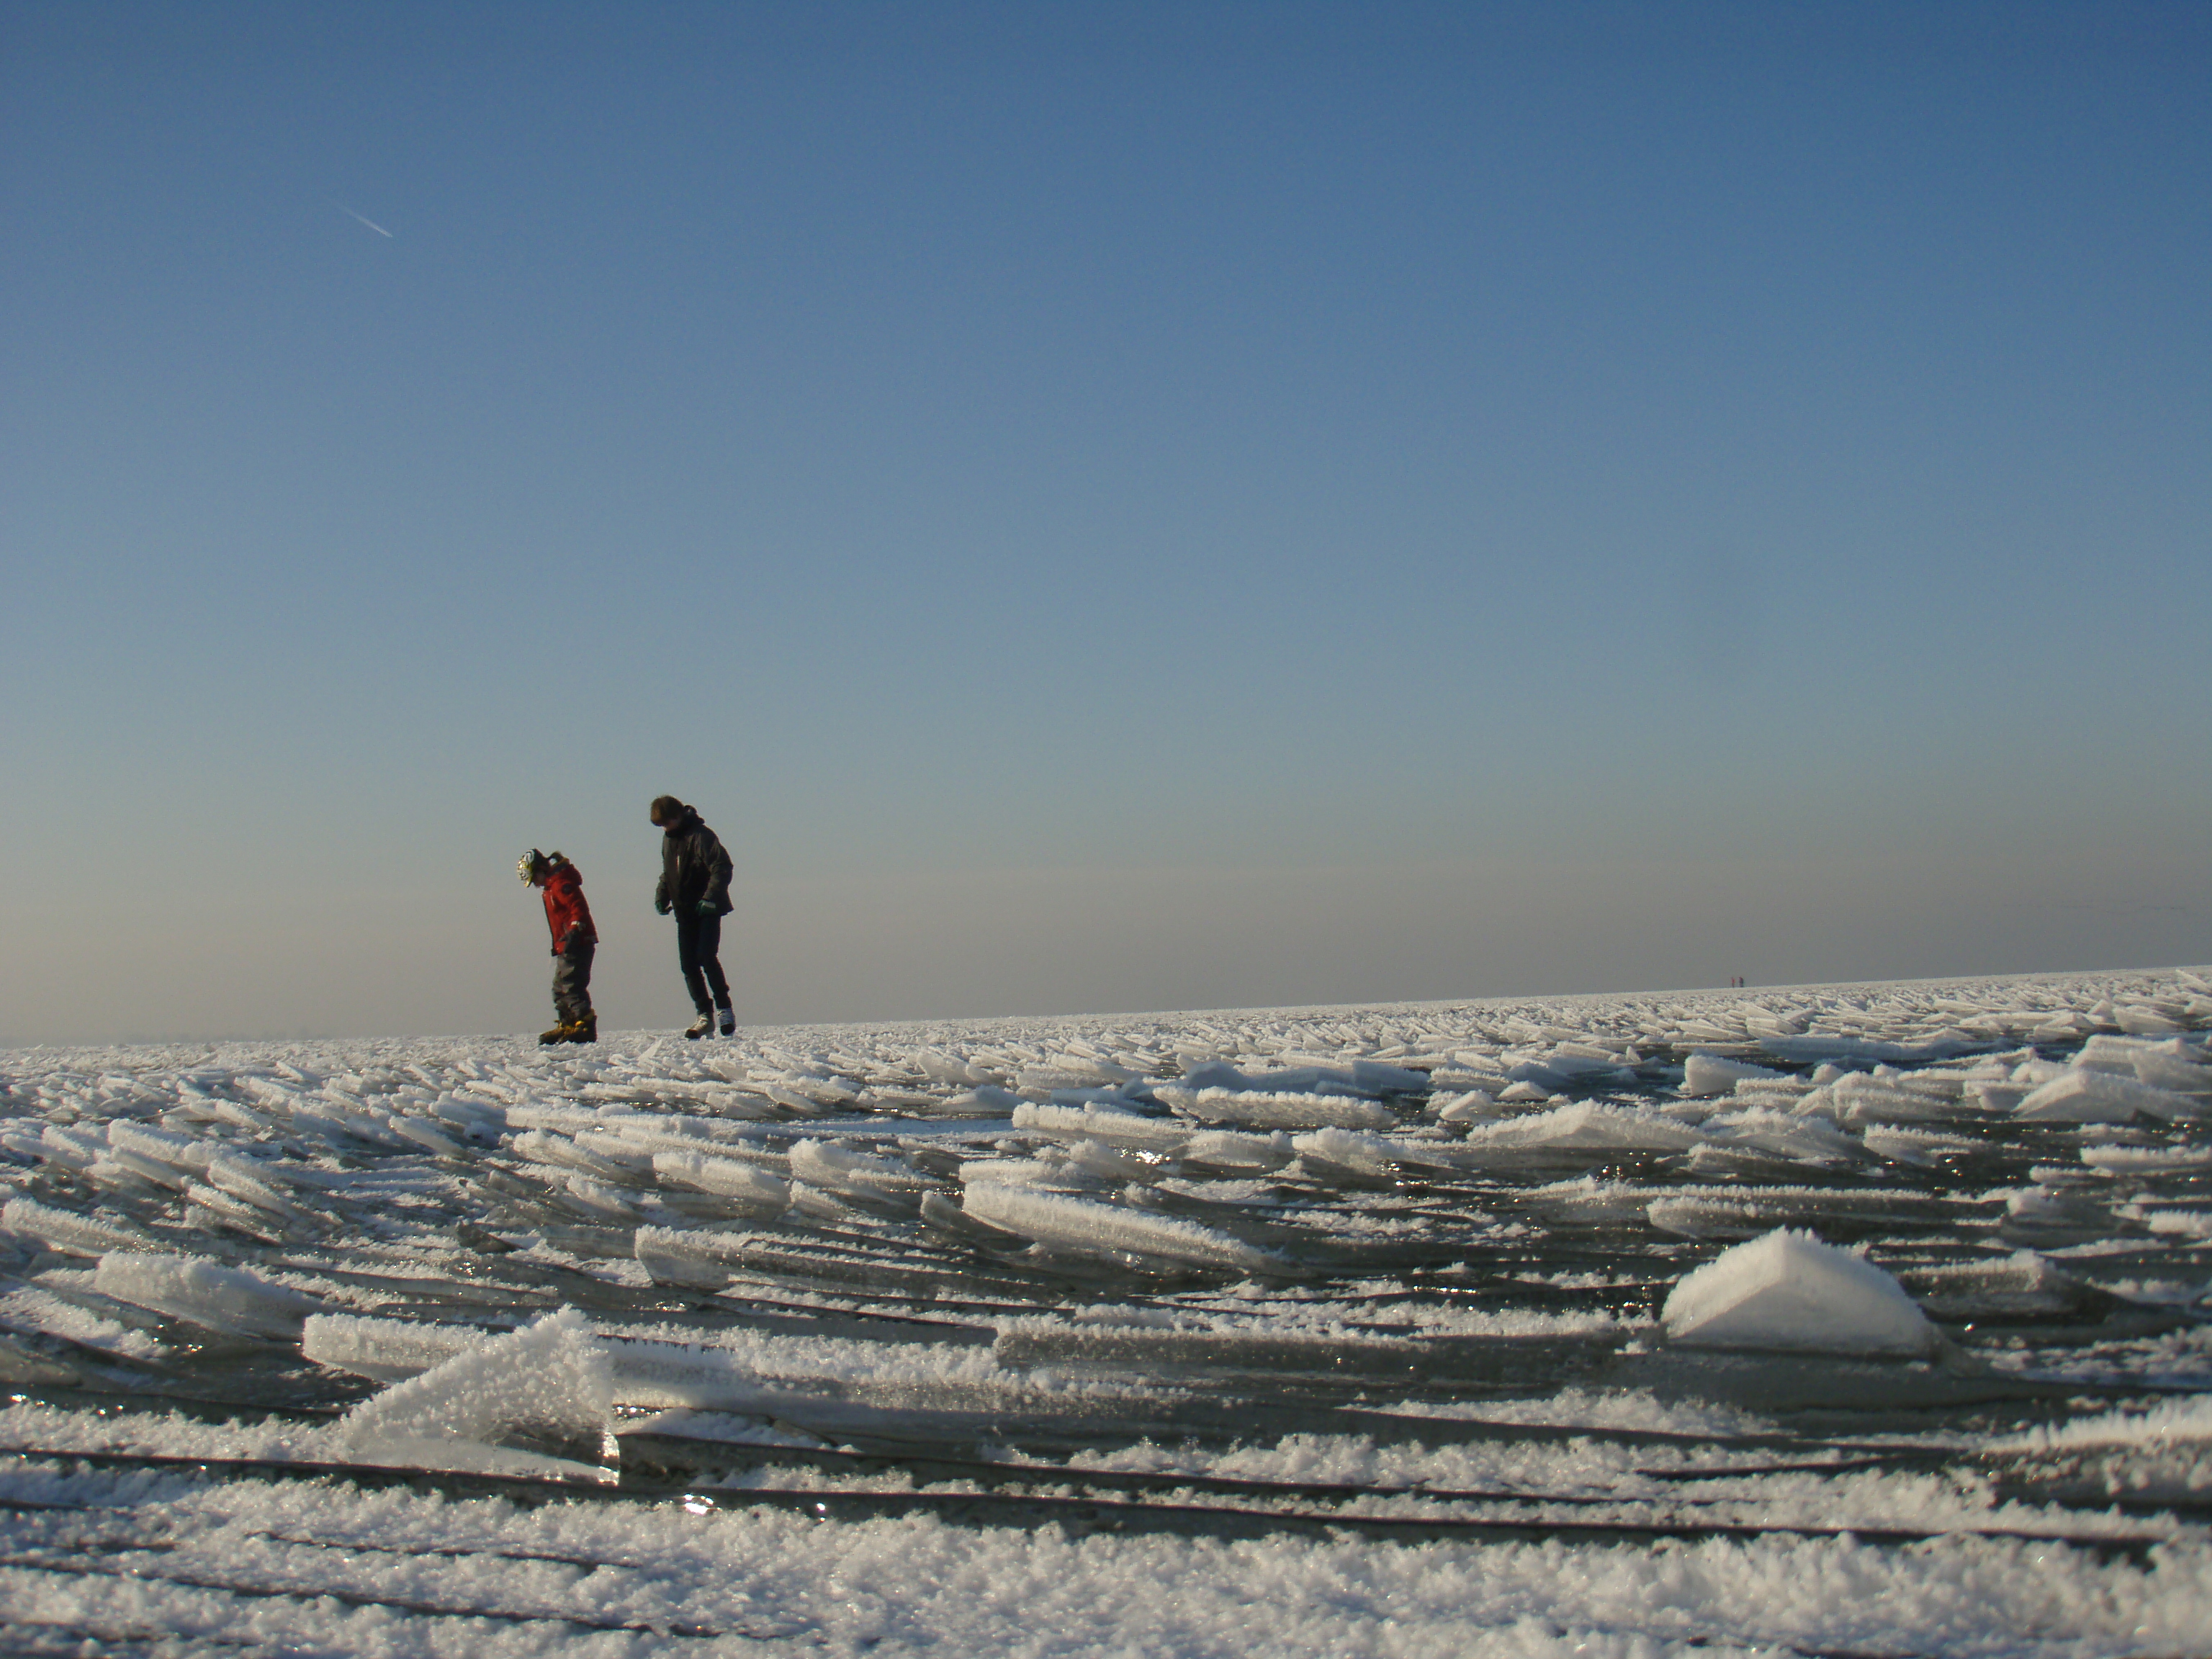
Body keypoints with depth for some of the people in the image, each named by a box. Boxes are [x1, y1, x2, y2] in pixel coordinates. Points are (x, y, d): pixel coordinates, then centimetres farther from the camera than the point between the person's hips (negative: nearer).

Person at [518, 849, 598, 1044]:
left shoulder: (560, 883, -12)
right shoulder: (551, 886, 21)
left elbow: (579, 907, -23)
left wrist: (574, 932, -31)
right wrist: (558, 944, 25)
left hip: (577, 945, -11)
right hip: (566, 947, 11)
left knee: (572, 986, -14)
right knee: (560, 987, 14)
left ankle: (586, 1027, -18)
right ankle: (566, 1027, 20)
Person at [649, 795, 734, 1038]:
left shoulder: (700, 836, -14)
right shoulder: (668, 839, 12)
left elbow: (722, 868, -20)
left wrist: (710, 898, -28)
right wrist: (661, 896, 9)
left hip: (708, 910, -7)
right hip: (685, 912, 7)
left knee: (706, 956, -18)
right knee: (688, 963, 1)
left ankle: (724, 1009, -8)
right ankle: (704, 1015, 7)